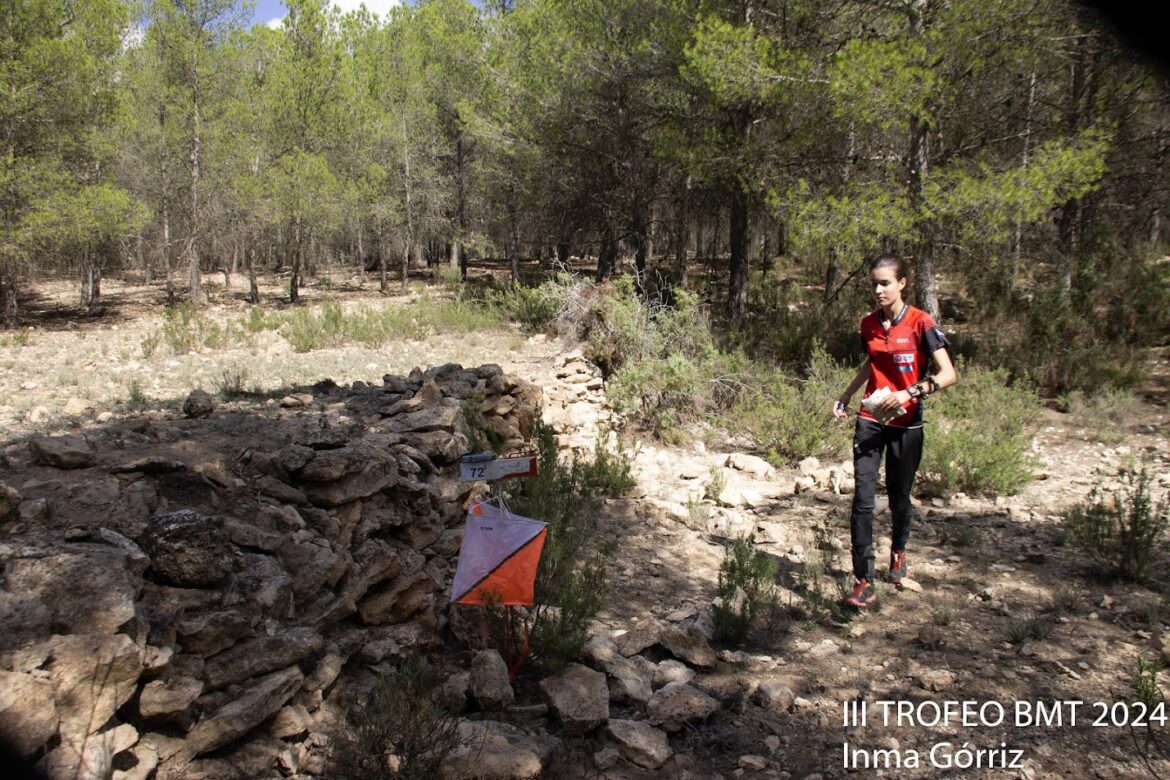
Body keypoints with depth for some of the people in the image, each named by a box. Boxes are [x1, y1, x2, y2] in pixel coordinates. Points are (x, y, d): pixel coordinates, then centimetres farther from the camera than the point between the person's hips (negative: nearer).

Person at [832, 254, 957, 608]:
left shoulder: (920, 323, -11)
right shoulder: (869, 324, 4)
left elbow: (949, 374, -15)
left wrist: (910, 392, -28)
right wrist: (846, 396, 18)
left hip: (906, 423, -3)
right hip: (870, 420, 3)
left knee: (899, 498, 12)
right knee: (862, 499, -9)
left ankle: (898, 551, 44)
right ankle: (864, 582, -6)